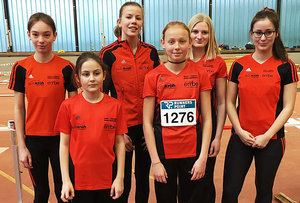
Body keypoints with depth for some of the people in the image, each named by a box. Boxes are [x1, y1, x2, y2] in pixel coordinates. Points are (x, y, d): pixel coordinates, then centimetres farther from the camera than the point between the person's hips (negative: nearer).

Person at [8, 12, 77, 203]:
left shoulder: (66, 67, -6)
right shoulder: (21, 68, -2)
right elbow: (19, 109, 2)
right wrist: (22, 146, 0)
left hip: (61, 138, -1)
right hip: (33, 139, 2)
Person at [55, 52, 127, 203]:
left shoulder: (115, 105, -3)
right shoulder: (68, 106, -5)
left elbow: (119, 142, 0)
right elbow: (64, 144, -2)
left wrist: (120, 177, -1)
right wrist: (65, 180, -4)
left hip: (107, 180, 1)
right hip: (79, 180, 0)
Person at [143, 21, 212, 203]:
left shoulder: (200, 75, -1)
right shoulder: (153, 77, -4)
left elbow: (207, 119, 0)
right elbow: (148, 122, -4)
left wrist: (203, 157, -5)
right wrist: (155, 161, -7)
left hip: (193, 151, 1)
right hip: (163, 150, 0)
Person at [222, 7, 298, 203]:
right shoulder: (239, 65, 3)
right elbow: (229, 102, 3)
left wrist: (267, 135, -11)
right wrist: (240, 131, -7)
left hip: (271, 140, -1)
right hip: (240, 138, 1)